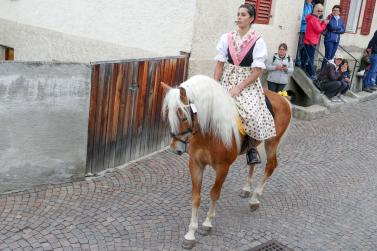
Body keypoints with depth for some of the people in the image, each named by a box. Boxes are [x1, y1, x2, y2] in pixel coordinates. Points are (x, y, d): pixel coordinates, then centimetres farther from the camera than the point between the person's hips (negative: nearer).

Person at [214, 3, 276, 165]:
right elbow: (220, 65, 4)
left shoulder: (258, 42, -6)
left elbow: (256, 71, -10)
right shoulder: (227, 38, 4)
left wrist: (239, 88, -18)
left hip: (248, 83, -3)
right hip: (227, 80, 3)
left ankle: (252, 148, 0)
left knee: (253, 112, -24)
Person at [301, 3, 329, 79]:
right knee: (310, 59, -6)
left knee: (306, 58, 14)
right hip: (311, 42, -10)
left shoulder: (313, 18, 16)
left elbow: (318, 27, 16)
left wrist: (323, 22, 3)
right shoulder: (314, 19, -17)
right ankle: (311, 74, -3)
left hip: (308, 41, 10)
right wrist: (324, 23, -7)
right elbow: (319, 30, -17)